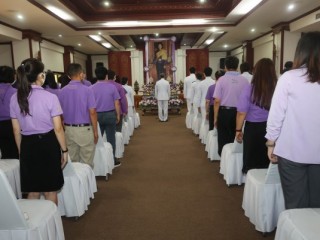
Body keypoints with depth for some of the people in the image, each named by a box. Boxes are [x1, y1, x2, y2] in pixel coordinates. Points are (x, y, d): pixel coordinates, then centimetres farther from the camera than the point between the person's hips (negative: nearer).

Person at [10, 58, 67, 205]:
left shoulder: (15, 98, 1)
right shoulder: (50, 97, -13)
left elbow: (16, 130, 6)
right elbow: (58, 129, -12)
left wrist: (21, 151, 17)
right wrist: (64, 150, -1)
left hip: (27, 145, 4)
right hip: (48, 144, -4)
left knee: (32, 192, 18)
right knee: (50, 191, 11)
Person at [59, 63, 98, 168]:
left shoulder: (62, 91, 1)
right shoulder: (87, 90, -11)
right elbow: (92, 112, -13)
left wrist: (65, 128, 17)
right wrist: (95, 131, -4)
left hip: (69, 129, 5)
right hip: (85, 129, -4)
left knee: (71, 161, 15)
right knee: (87, 162, 6)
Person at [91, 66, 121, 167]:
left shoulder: (91, 88, -5)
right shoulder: (112, 87, -7)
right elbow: (117, 103, -5)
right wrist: (118, 115, 6)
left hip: (97, 116, 1)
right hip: (110, 115, -1)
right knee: (111, 138, 8)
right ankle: (112, 160, 15)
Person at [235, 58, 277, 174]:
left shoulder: (249, 89, -13)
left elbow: (242, 113, -10)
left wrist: (238, 130, 3)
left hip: (253, 129, -1)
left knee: (252, 160, 16)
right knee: (268, 160, 19)